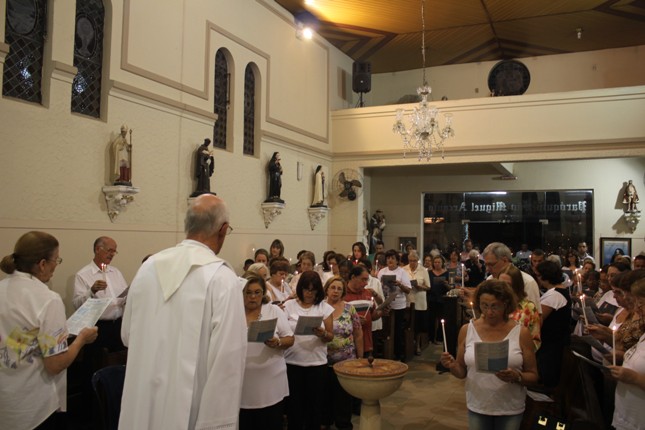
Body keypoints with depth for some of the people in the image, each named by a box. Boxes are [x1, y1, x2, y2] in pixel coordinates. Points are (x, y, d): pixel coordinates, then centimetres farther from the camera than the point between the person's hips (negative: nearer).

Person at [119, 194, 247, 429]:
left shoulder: (148, 267, -2)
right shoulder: (222, 278, -18)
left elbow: (127, 335, 10)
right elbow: (227, 359, -22)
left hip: (142, 406, 5)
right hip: (189, 411, -5)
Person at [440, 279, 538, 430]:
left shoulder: (521, 332, -9)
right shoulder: (467, 330, -5)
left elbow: (533, 376, -2)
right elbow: (462, 372, 3)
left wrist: (516, 377, -22)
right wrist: (452, 366, -18)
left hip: (511, 410, -1)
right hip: (477, 408, 1)